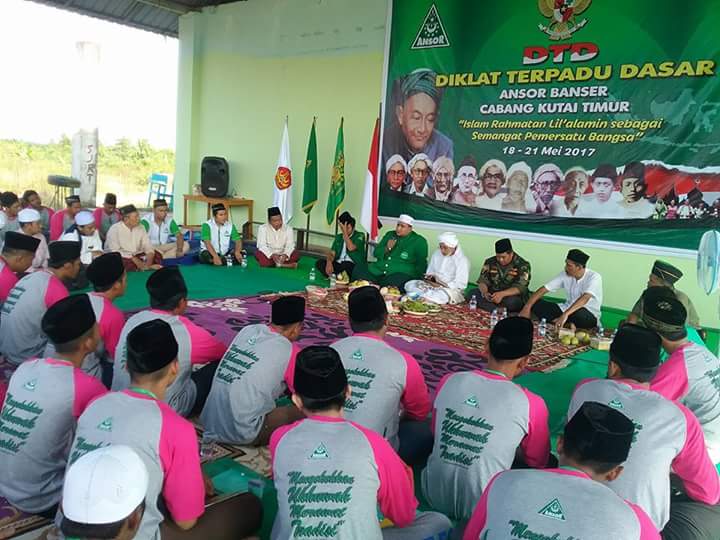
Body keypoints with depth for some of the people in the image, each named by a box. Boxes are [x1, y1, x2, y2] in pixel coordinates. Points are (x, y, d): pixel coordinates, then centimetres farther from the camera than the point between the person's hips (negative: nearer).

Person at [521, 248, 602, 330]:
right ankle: (567, 324, -22)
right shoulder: (565, 274, -4)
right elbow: (543, 289, -7)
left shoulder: (594, 277, -19)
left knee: (578, 313, -42)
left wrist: (565, 314, -50)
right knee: (536, 304, -15)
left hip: (589, 316, -5)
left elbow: (585, 298, -36)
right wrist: (527, 308, -19)